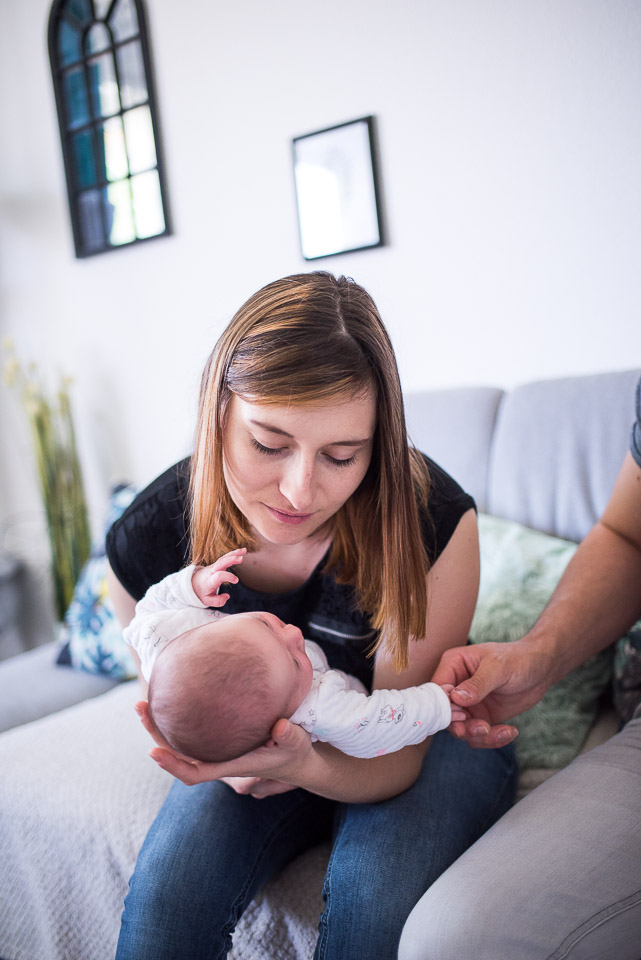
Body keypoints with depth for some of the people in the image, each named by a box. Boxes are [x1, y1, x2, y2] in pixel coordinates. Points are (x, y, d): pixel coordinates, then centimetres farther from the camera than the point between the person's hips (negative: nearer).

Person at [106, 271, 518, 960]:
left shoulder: (432, 521, -30)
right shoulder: (145, 541, -22)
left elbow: (398, 753, -21)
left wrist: (308, 766, -44)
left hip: (420, 744, -1)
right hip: (261, 748, 2)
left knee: (377, 890, -31)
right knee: (170, 879, -27)